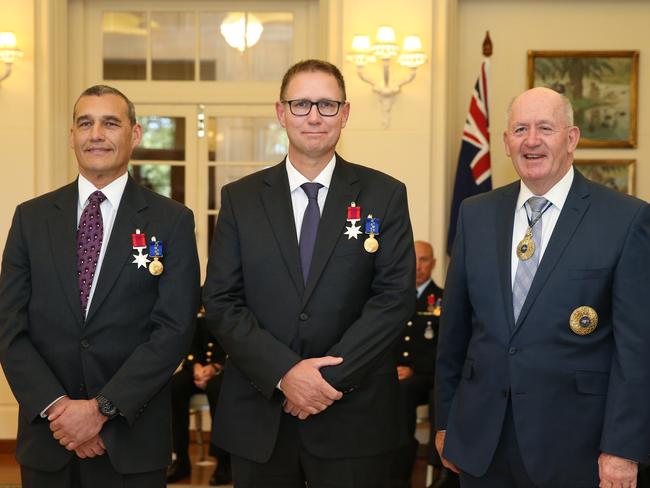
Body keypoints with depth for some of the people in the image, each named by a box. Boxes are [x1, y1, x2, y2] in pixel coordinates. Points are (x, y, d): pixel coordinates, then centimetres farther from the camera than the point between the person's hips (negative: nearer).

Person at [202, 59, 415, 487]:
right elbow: (221, 302, -1)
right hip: (258, 419, 1)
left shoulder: (385, 196, 2)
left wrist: (331, 377, -14)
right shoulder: (240, 198, 5)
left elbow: (394, 298, -5)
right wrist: (284, 373, -14)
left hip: (353, 419, -1)